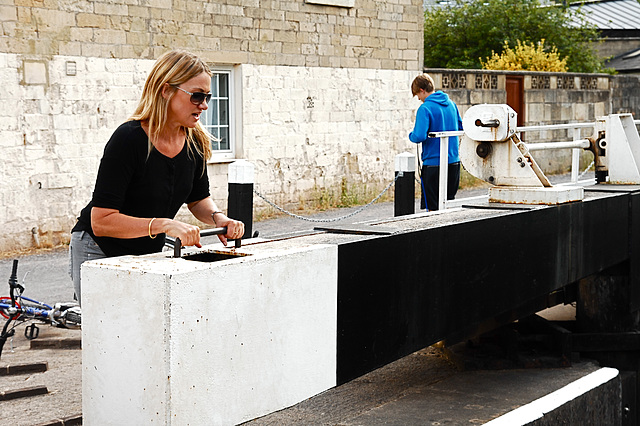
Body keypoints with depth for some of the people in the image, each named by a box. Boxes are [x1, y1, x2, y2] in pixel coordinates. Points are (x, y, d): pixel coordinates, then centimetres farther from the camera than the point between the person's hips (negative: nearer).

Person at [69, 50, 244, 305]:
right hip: (99, 254, -6)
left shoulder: (195, 142, -4)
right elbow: (101, 221, -27)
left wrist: (218, 217, -8)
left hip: (149, 255, 6)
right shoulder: (128, 138, -24)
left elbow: (198, 198, 14)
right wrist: (165, 225, -35)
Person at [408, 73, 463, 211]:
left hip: (433, 163, -7)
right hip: (454, 161, 7)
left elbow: (419, 136, -22)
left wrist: (411, 135, -1)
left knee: (432, 207, 2)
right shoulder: (451, 103, 7)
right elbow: (459, 128, 19)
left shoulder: (425, 109, -14)